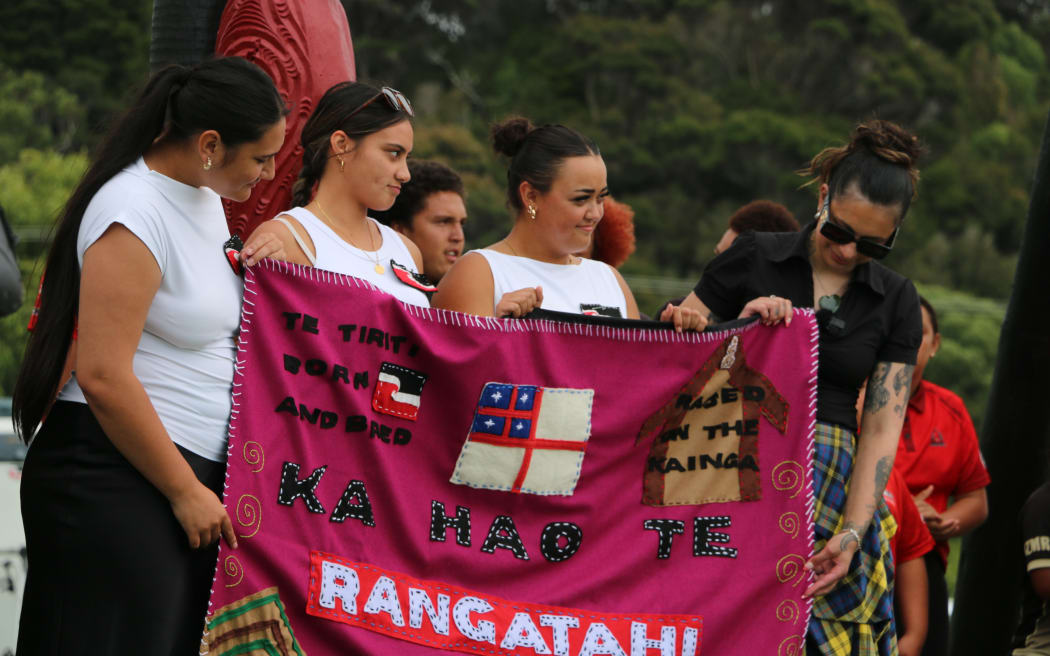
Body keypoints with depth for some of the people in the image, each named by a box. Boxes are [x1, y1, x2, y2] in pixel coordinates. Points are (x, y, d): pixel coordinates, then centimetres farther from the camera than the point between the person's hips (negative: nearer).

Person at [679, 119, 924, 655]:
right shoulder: (753, 259, 5)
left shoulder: (895, 302, 10)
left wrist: (851, 534, -8)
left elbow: (881, 429, 3)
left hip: (831, 489, 2)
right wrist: (742, 325, -13)